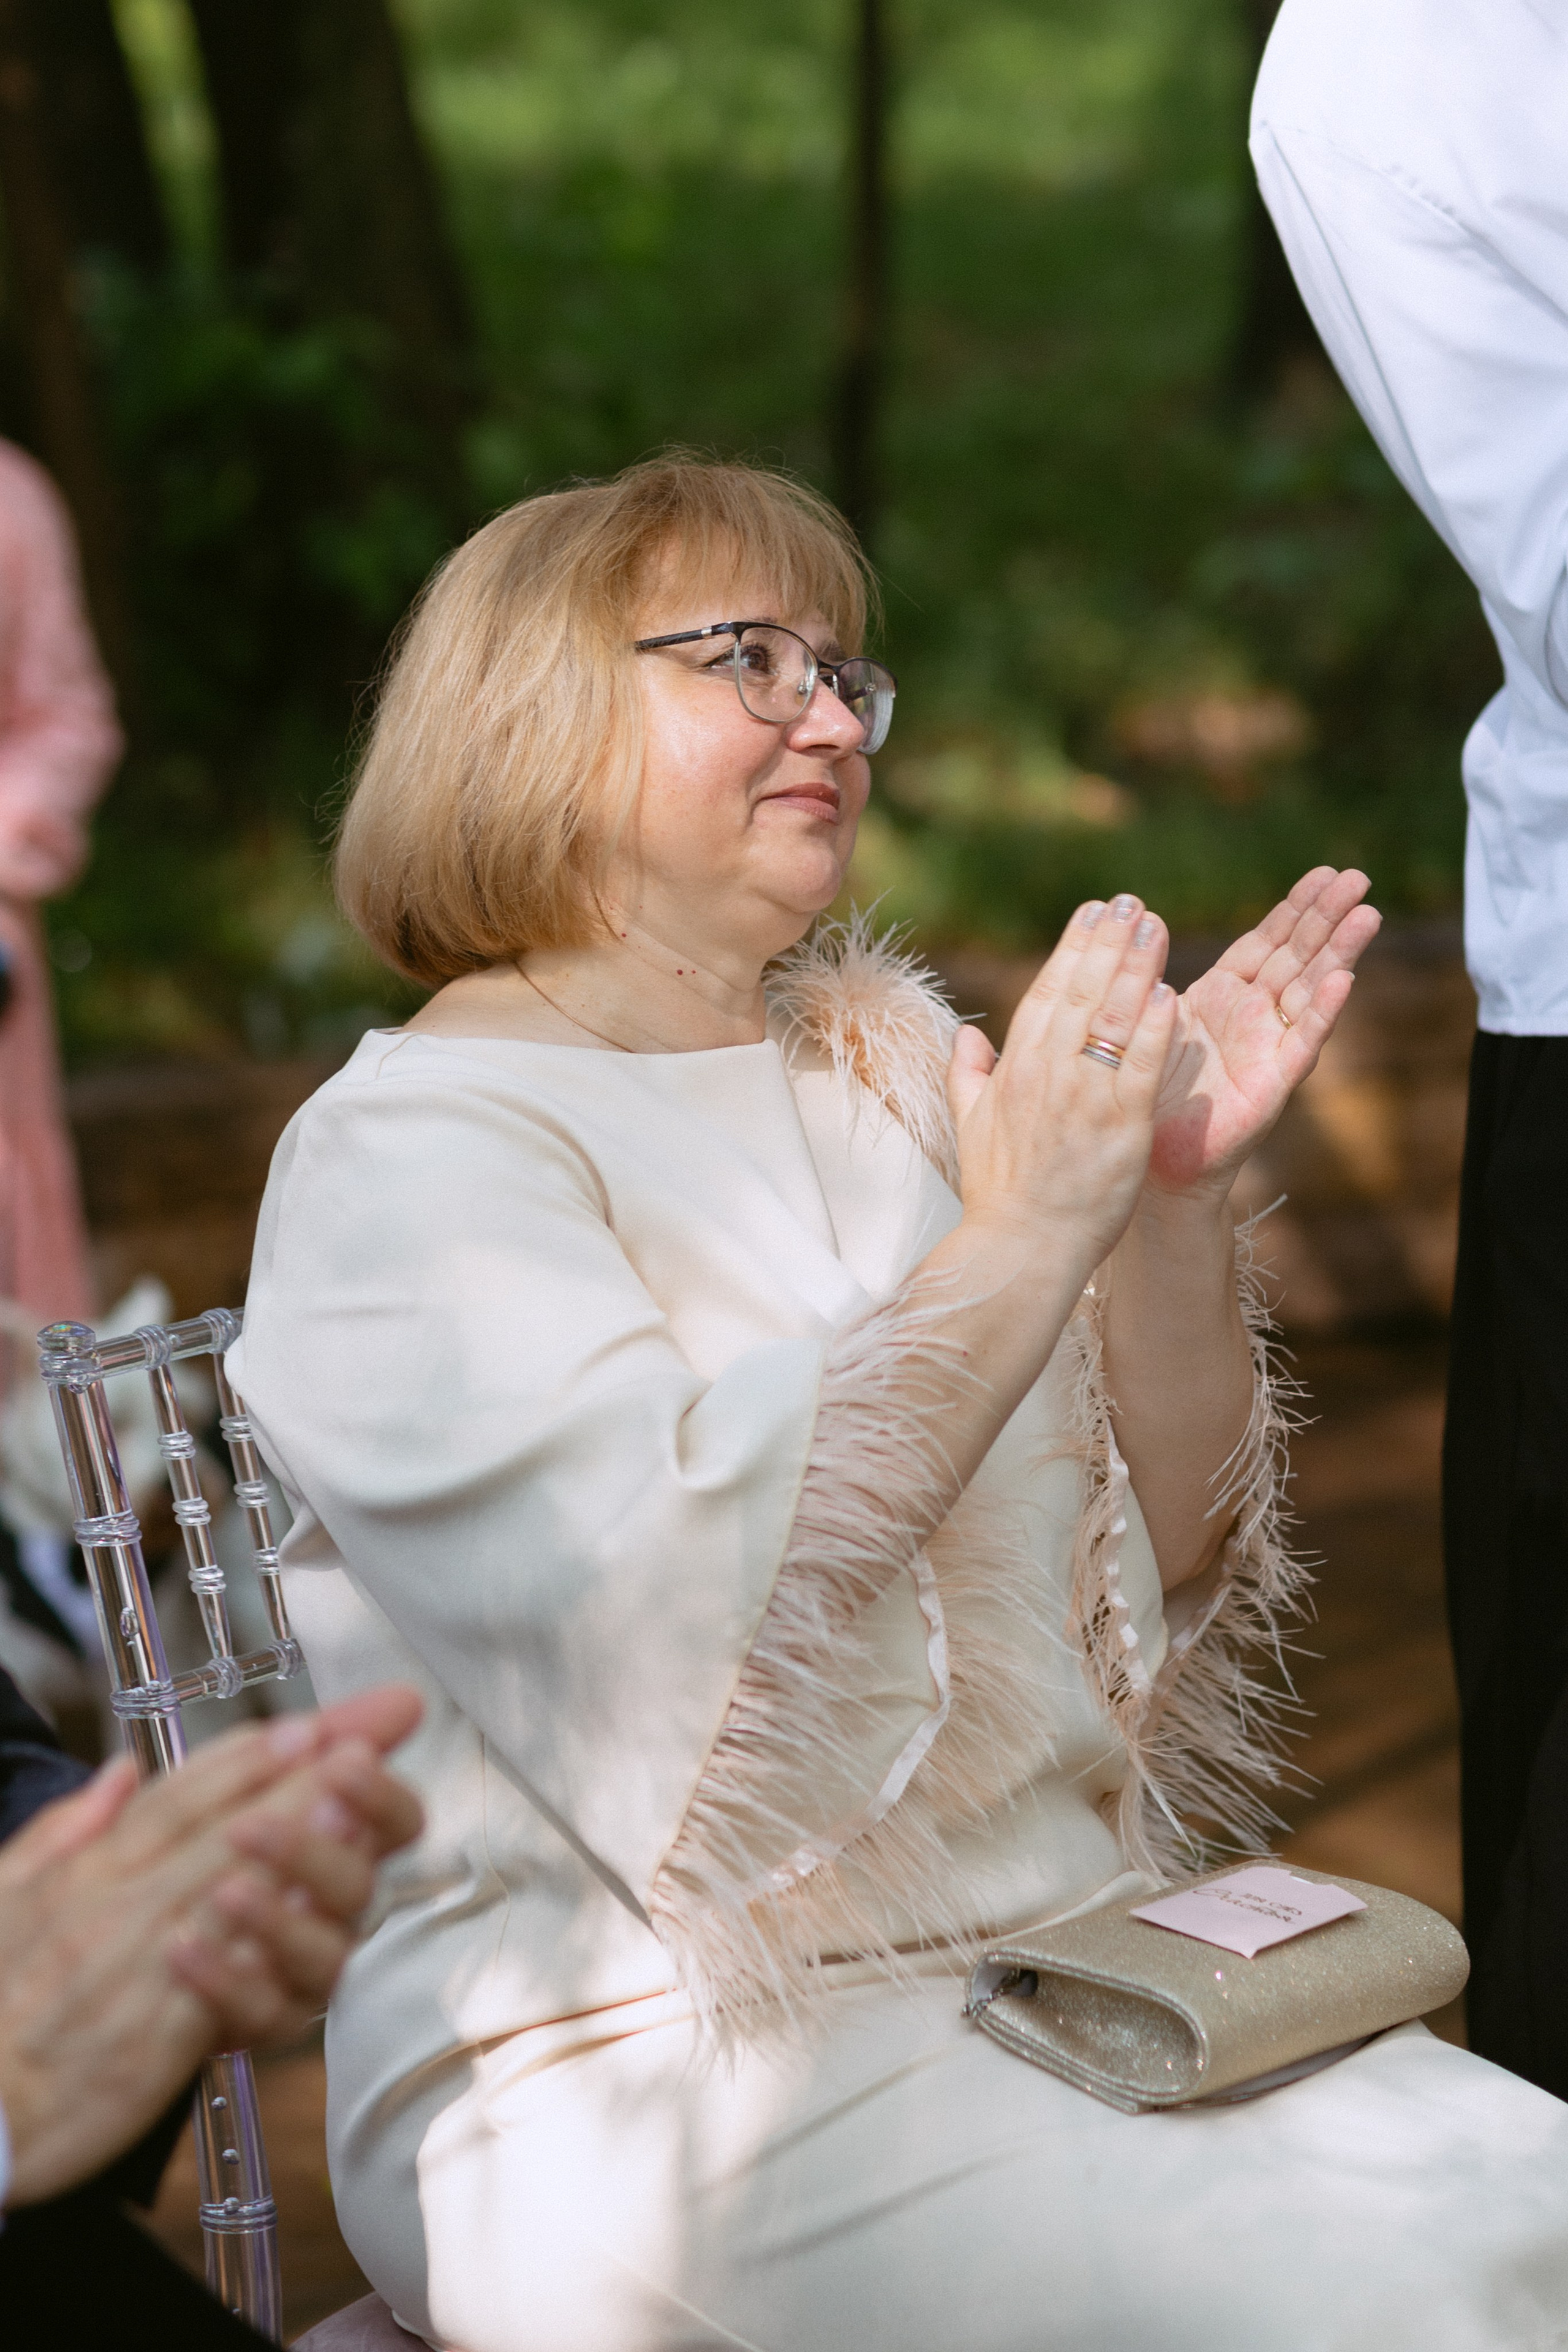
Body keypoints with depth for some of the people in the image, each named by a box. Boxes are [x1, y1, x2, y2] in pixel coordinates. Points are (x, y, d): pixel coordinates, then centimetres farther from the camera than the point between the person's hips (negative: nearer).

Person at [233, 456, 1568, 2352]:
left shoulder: (884, 1052, 11)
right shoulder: (404, 1155, -8)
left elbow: (1172, 1552, 8)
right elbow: (669, 1615, -23)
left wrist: (1174, 1197, -7)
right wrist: (1024, 1236, -21)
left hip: (1079, 1963, 6)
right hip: (653, 2079, -6)